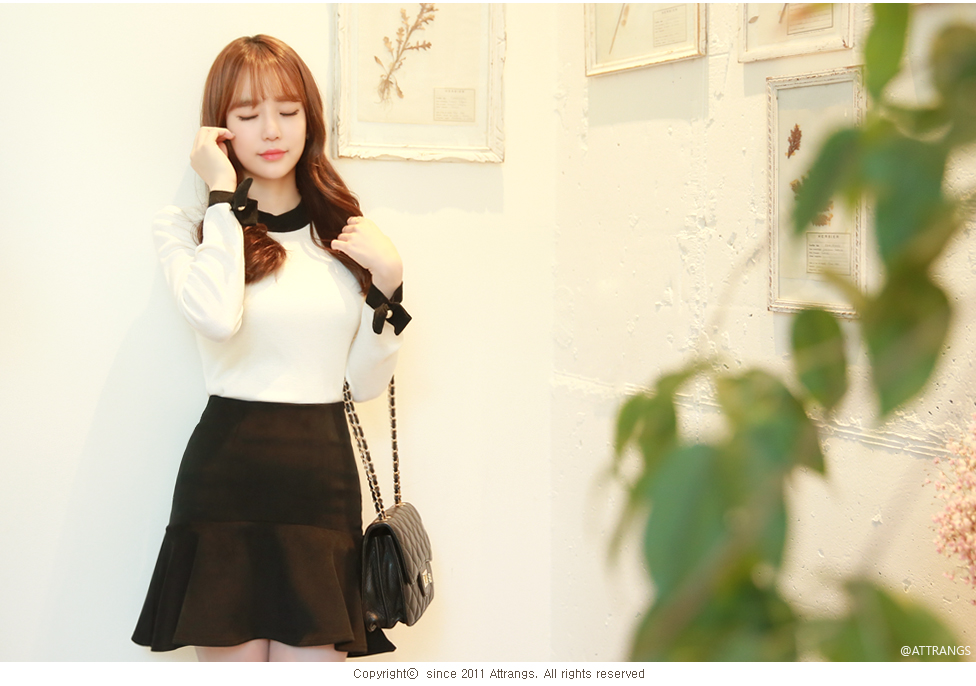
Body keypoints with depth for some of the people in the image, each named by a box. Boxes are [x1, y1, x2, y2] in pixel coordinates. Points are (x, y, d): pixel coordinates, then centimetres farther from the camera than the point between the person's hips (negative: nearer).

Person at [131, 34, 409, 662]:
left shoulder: (344, 233, 12)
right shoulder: (188, 228, 3)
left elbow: (366, 383, 12)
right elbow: (216, 317, -21)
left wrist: (388, 282, -2)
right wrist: (224, 197, -10)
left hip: (324, 475, 3)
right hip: (227, 471, -2)